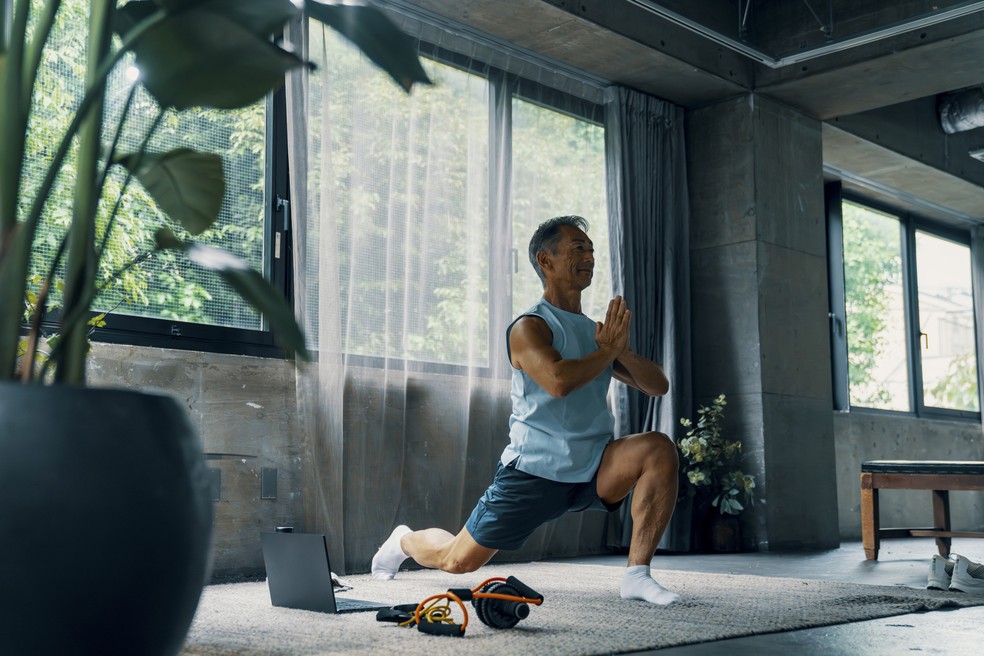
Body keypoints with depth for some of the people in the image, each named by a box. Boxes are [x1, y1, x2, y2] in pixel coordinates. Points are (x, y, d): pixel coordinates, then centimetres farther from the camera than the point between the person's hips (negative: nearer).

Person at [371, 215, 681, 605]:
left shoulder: (598, 331, 11)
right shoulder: (529, 327, -10)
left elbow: (658, 385, 9)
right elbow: (557, 380, -30)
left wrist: (623, 352, -9)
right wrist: (608, 352, -15)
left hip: (593, 469, 5)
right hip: (535, 470, -5)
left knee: (659, 449, -22)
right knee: (458, 561, 2)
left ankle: (637, 574, -17)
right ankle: (405, 541, 39)